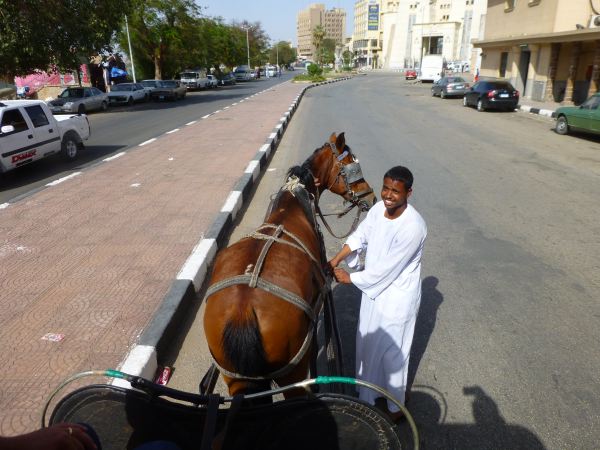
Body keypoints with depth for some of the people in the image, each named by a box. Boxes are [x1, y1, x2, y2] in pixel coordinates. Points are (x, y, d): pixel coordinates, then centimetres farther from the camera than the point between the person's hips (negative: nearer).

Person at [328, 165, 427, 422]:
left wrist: (350, 278, -17)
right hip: (373, 288, 8)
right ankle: (371, 395, 49)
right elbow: (360, 236, 5)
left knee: (391, 352, 11)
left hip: (397, 298, -7)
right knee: (368, 344, 23)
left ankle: (394, 408, 36)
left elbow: (387, 267, -26)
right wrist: (337, 260, -7)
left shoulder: (413, 227, -30)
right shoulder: (379, 208, -8)